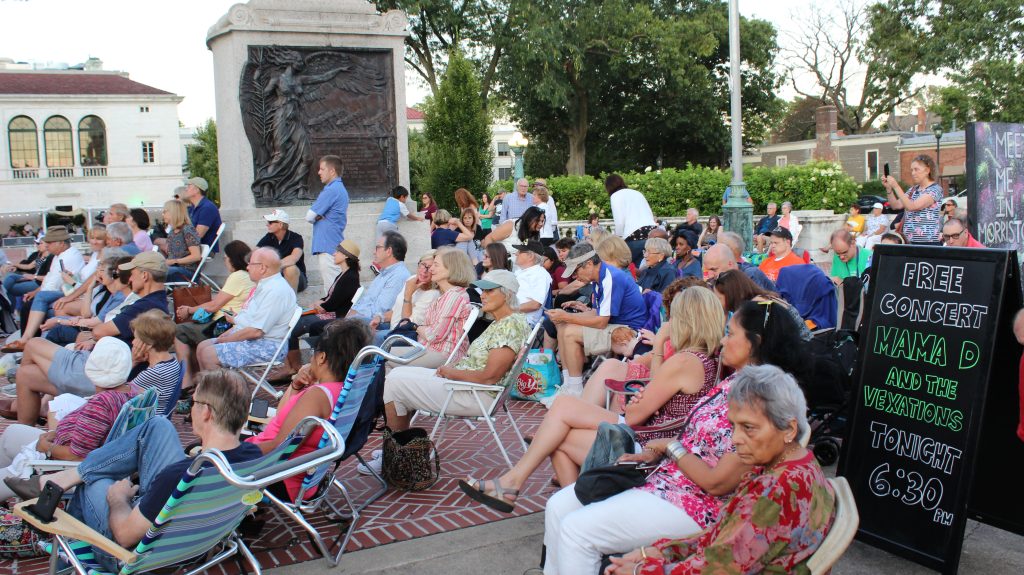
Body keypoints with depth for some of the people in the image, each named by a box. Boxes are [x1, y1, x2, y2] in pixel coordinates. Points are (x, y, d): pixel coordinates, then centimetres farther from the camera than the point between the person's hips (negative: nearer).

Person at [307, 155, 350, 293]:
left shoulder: (331, 190, -15)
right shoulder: (341, 189, 16)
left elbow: (309, 216, -13)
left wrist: (317, 217, 9)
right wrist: (320, 217, 6)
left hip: (328, 247, -10)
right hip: (334, 244, 10)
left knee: (331, 289, -8)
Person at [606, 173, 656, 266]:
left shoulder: (615, 196, 7)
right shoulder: (637, 193, 26)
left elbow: (619, 222, -4)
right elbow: (651, 215, 19)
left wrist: (618, 238, 10)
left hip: (635, 237, -6)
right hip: (652, 233, 6)